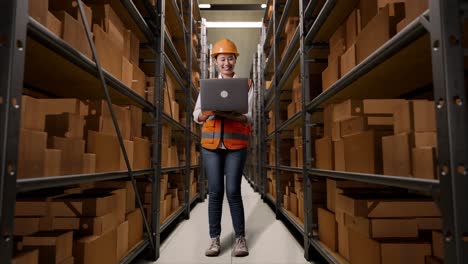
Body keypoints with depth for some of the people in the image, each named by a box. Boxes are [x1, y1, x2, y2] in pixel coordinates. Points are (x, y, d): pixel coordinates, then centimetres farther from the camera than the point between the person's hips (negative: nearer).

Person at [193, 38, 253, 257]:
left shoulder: (246, 84, 5)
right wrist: (209, 112, -16)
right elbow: (196, 115, 6)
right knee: (215, 191, 1)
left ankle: (241, 239, 12)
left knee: (233, 191, -3)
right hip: (211, 144, 2)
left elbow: (249, 117, -1)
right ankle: (215, 239, 13)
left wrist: (233, 115, -22)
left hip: (236, 144, -1)